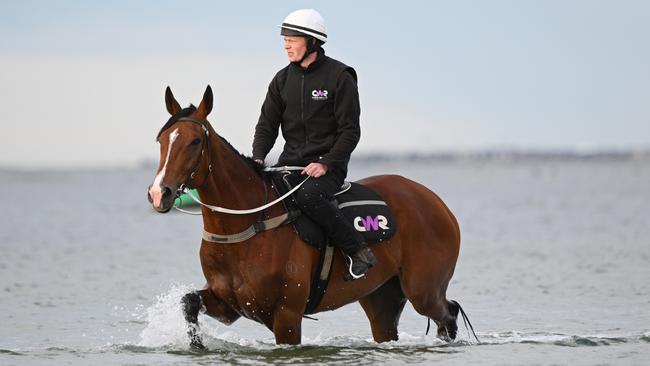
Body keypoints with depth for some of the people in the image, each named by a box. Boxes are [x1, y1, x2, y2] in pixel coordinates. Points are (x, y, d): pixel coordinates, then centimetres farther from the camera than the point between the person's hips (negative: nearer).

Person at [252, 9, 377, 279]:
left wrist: (326, 164, -20)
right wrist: (257, 159, -9)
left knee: (307, 196, -35)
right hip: (290, 162, 6)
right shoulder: (283, 79, 10)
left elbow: (350, 131, -8)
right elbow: (267, 125, 10)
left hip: (328, 166, -6)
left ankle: (358, 252, -22)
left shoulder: (339, 77, -5)